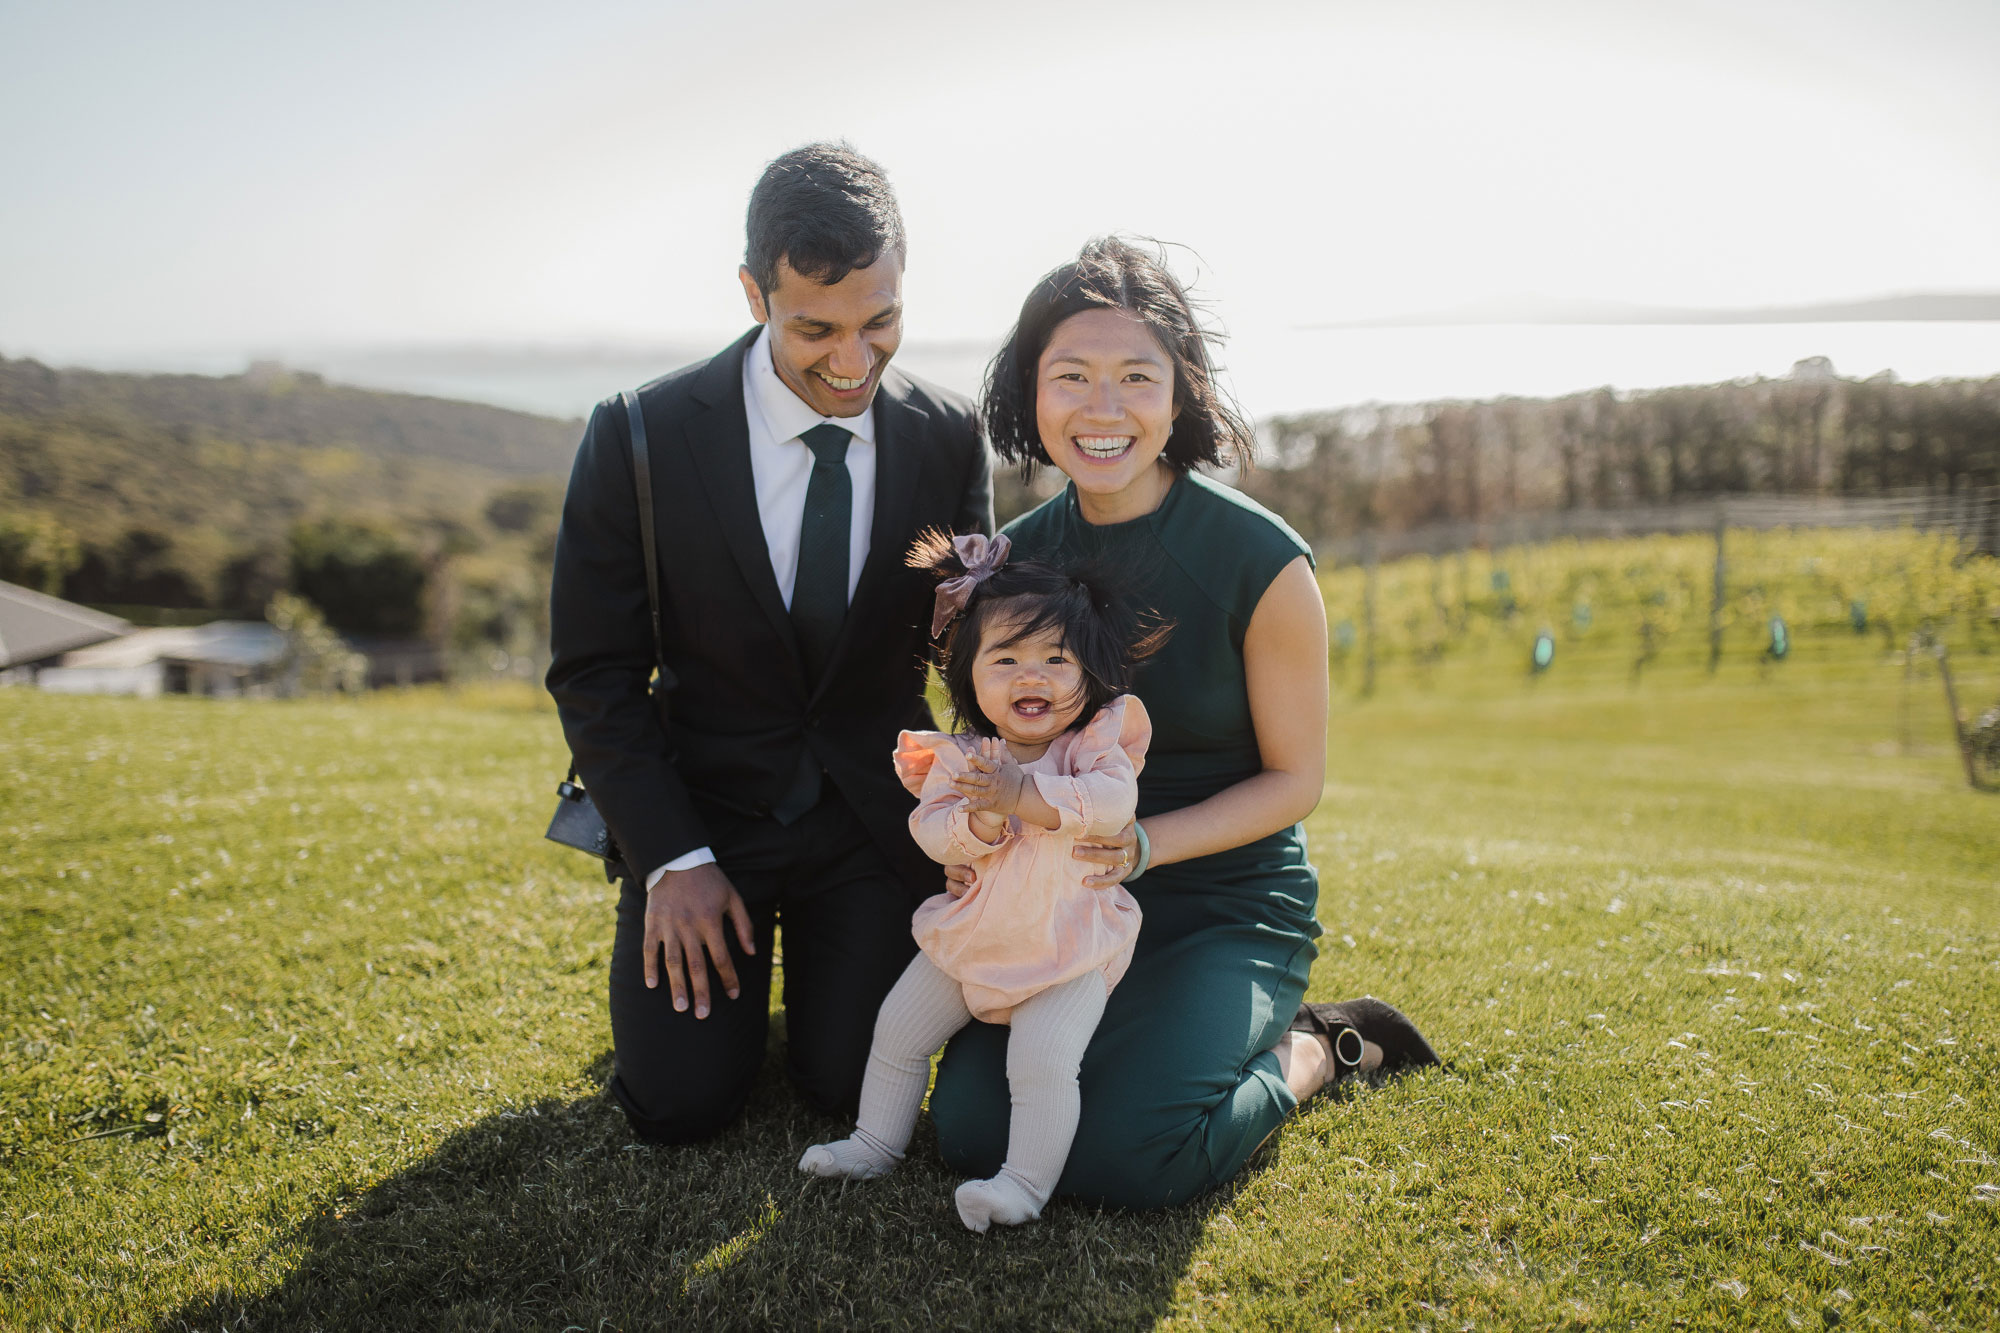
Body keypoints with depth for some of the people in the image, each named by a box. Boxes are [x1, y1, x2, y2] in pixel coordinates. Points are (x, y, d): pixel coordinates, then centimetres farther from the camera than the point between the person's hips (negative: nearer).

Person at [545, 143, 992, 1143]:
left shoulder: (948, 438, -8)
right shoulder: (640, 438, -14)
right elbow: (593, 676, -8)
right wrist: (671, 860, -14)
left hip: (874, 818, 1)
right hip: (702, 811, -1)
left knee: (852, 1089, -7)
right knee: (680, 1105, -7)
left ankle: (830, 955, 25)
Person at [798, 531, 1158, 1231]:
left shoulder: (1098, 739, -12)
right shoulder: (960, 756, -5)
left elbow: (1112, 799, -30)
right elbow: (930, 830, -11)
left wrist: (1022, 794, -35)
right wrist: (979, 824, -31)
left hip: (1069, 948, -4)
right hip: (971, 936, 5)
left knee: (1042, 1059, -20)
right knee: (898, 1028, 12)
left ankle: (1026, 1180, -4)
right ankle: (877, 1140, 32)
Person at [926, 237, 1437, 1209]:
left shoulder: (1259, 559, -14)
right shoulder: (1014, 558, 0)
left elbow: (1295, 778, -7)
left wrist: (1141, 844, -22)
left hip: (1230, 904, -4)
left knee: (1125, 1151, -25)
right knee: (972, 1128, -16)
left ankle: (1304, 1055, 7)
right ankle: (1138, 1033, 13)